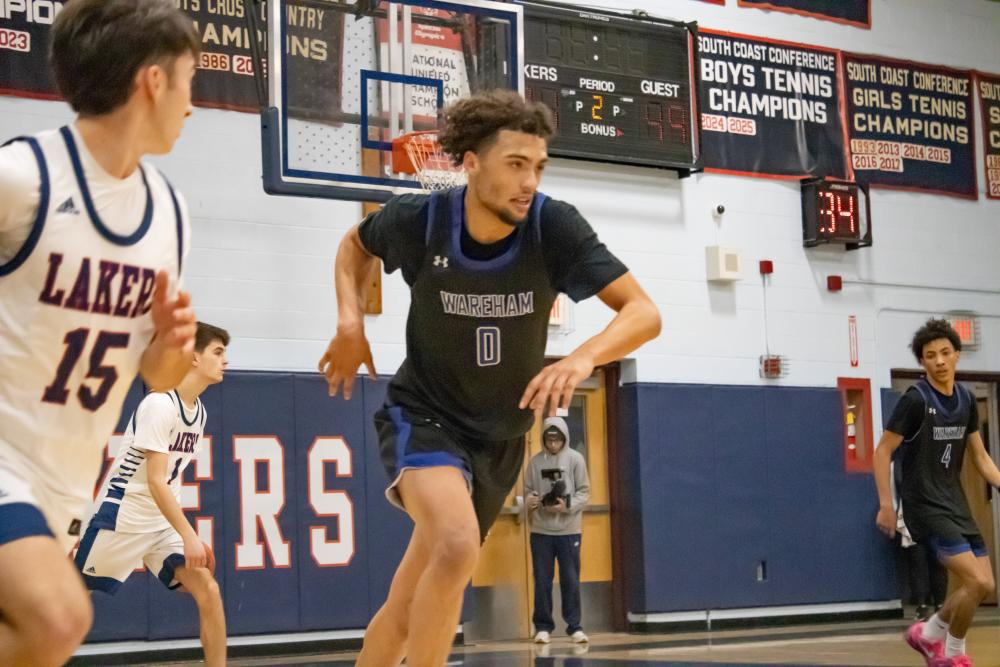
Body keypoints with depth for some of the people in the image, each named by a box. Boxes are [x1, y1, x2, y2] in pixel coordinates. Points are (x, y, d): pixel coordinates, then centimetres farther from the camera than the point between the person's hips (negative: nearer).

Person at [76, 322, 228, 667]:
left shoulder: (199, 411, 7)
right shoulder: (160, 404, -19)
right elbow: (156, 480, -23)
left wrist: (181, 530, 16)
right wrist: (189, 536, -25)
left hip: (164, 521, 7)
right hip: (122, 517, -7)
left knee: (208, 591, -8)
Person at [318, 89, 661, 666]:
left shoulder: (553, 226, -18)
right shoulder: (418, 220, -17)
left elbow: (644, 313, -23)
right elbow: (356, 244, 8)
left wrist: (583, 359, -41)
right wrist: (351, 318, -9)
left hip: (500, 437, 3)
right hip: (424, 416, -2)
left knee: (410, 604, 10)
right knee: (458, 547, -32)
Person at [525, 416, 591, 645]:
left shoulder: (575, 458, -1)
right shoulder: (535, 461, 3)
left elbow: (584, 492, -1)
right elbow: (527, 491, 9)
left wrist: (567, 506, -16)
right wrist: (530, 500, -13)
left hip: (569, 530, -1)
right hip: (541, 531, 1)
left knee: (571, 580, 3)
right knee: (542, 580, 5)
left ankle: (574, 627, 10)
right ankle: (543, 627, 13)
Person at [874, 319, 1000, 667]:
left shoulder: (966, 400, 6)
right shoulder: (915, 399, -14)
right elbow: (883, 452, -10)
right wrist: (886, 504, -15)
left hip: (956, 502, 7)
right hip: (926, 505, -7)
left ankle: (928, 634, 27)